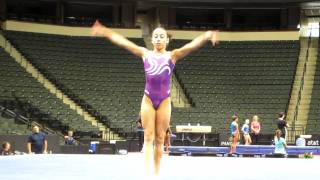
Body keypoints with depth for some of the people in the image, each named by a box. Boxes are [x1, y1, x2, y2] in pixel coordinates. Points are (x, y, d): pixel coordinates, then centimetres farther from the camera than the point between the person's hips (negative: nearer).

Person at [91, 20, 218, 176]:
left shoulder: (172, 55, 5)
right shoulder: (145, 54, 9)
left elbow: (193, 45, -9)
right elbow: (122, 41, 7)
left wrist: (206, 36, -26)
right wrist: (105, 32, 3)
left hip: (164, 100, 0)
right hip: (148, 99, 0)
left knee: (160, 138, 4)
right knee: (148, 137, -3)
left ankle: (156, 174, 9)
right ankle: (147, 173, -10)